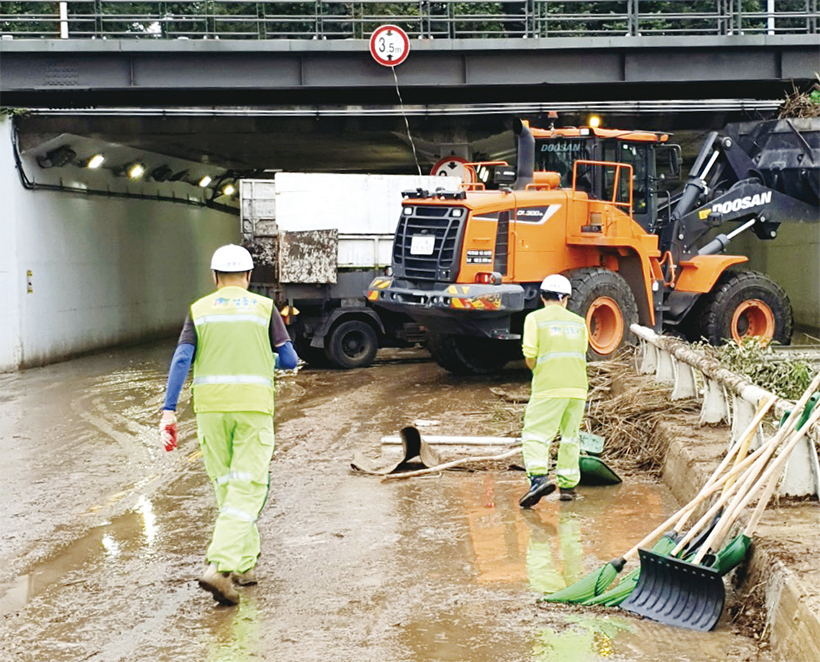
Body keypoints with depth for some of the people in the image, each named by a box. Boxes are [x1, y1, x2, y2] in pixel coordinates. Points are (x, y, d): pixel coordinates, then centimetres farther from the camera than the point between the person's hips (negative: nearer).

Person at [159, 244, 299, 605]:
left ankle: (244, 563, 25)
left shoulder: (200, 310, 7)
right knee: (246, 490, -3)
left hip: (211, 406, 2)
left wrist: (168, 410, -9)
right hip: (254, 406, -2)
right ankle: (218, 567, -20)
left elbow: (181, 359, -5)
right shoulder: (265, 308, 5)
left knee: (226, 485, 17)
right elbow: (290, 360, 2)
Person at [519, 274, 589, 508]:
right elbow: (582, 353, 11)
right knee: (570, 436, 15)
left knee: (535, 435, -5)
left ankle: (538, 477, -25)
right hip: (578, 386, 4)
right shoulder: (578, 321, 15)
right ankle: (567, 484, 16)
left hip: (549, 387, -4)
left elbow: (530, 355, -5)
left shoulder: (535, 318, 2)